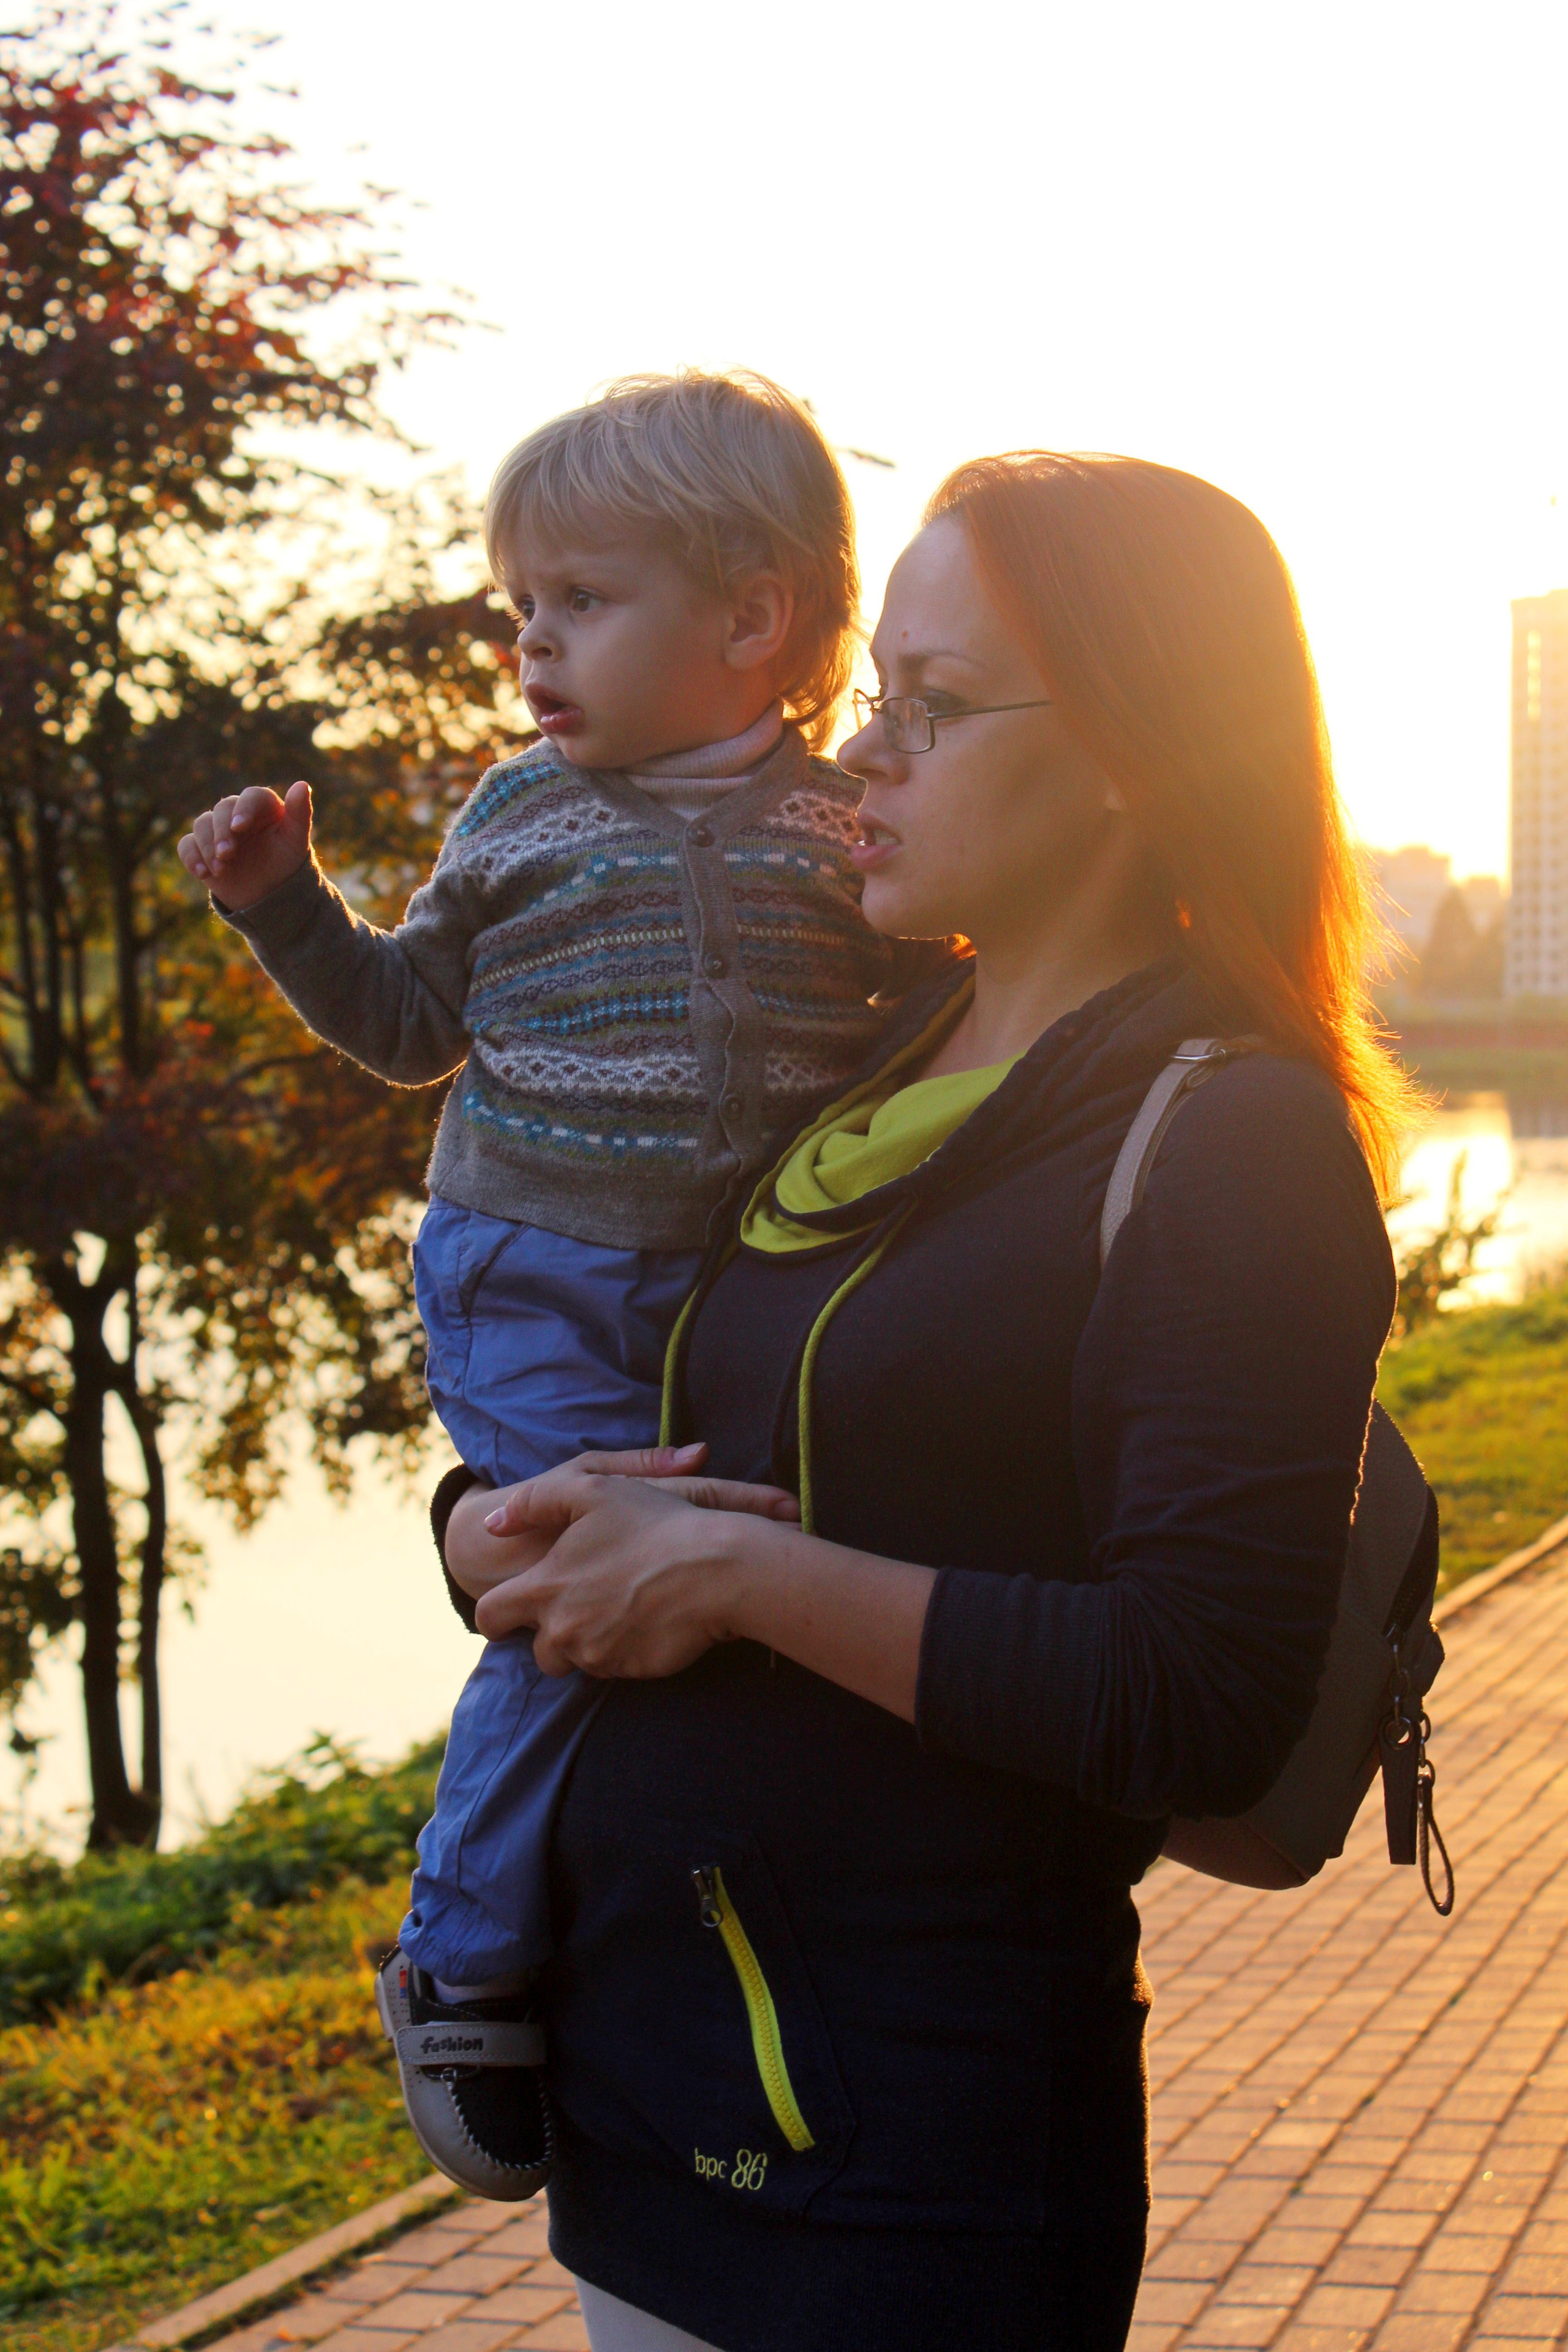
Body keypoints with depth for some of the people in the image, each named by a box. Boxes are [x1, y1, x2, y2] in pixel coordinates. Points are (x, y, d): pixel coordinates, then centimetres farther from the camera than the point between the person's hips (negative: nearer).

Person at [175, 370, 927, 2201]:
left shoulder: (848, 830, 4)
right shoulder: (519, 821, 6)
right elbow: (411, 1020, 14)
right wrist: (282, 902, 2)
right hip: (540, 1290, -2)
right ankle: (464, 1974, 2)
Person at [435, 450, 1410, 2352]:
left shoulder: (1235, 1140, -11)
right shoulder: (837, 1087, 10)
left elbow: (1198, 1700, -22)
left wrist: (748, 1573, -19)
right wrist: (515, 1538, -7)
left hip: (919, 2129, -7)